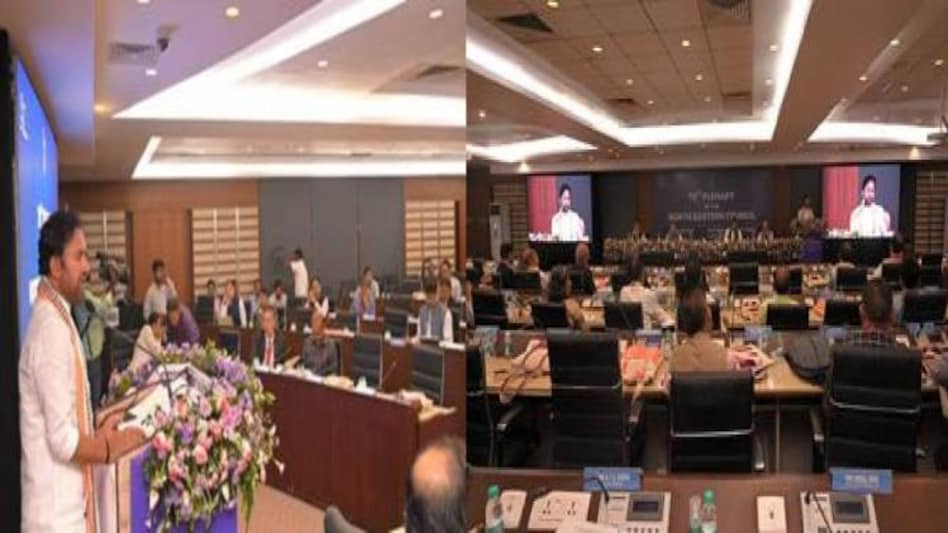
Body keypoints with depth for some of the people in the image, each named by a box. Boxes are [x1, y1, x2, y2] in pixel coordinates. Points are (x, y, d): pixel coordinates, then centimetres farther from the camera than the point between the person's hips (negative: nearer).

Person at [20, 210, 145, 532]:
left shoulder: (56, 319, 10)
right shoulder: (51, 328, -21)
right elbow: (63, 439, -22)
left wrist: (97, 433, 8)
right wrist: (110, 447, -9)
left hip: (66, 505, 9)